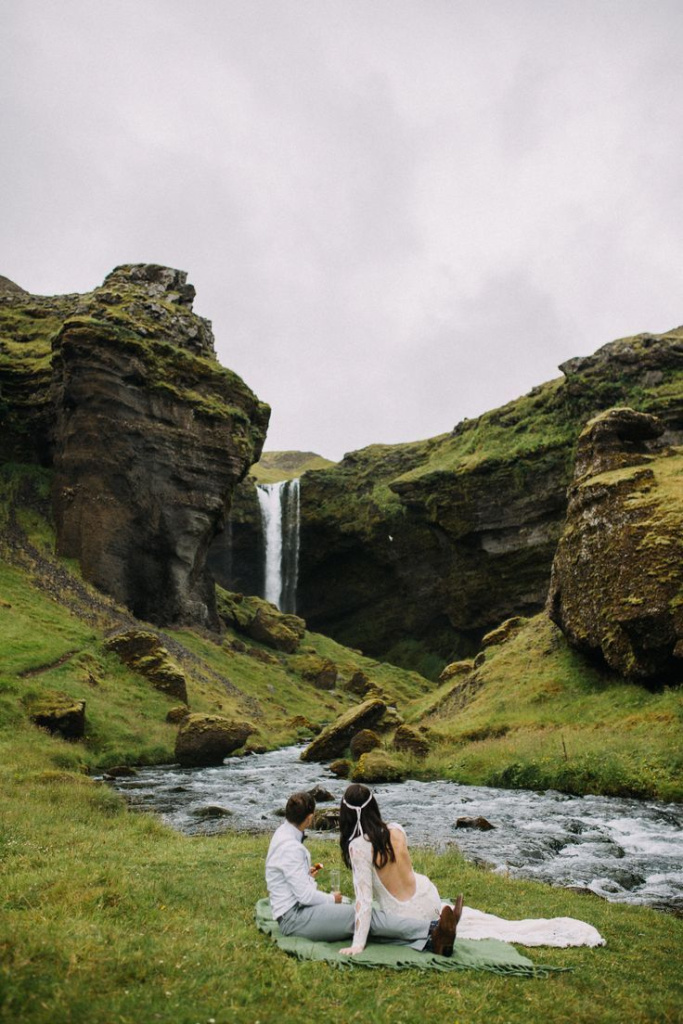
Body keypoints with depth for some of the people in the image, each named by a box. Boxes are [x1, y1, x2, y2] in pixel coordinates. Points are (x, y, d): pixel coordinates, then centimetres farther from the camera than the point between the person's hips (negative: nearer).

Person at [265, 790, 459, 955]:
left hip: (300, 909, 10)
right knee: (366, 916, -25)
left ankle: (428, 941, -28)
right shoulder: (290, 847, -21)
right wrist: (332, 899, -5)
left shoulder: (283, 832, 11)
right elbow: (305, 895, -21)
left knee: (370, 925, -12)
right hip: (294, 917, -10)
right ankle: (432, 929, -35)